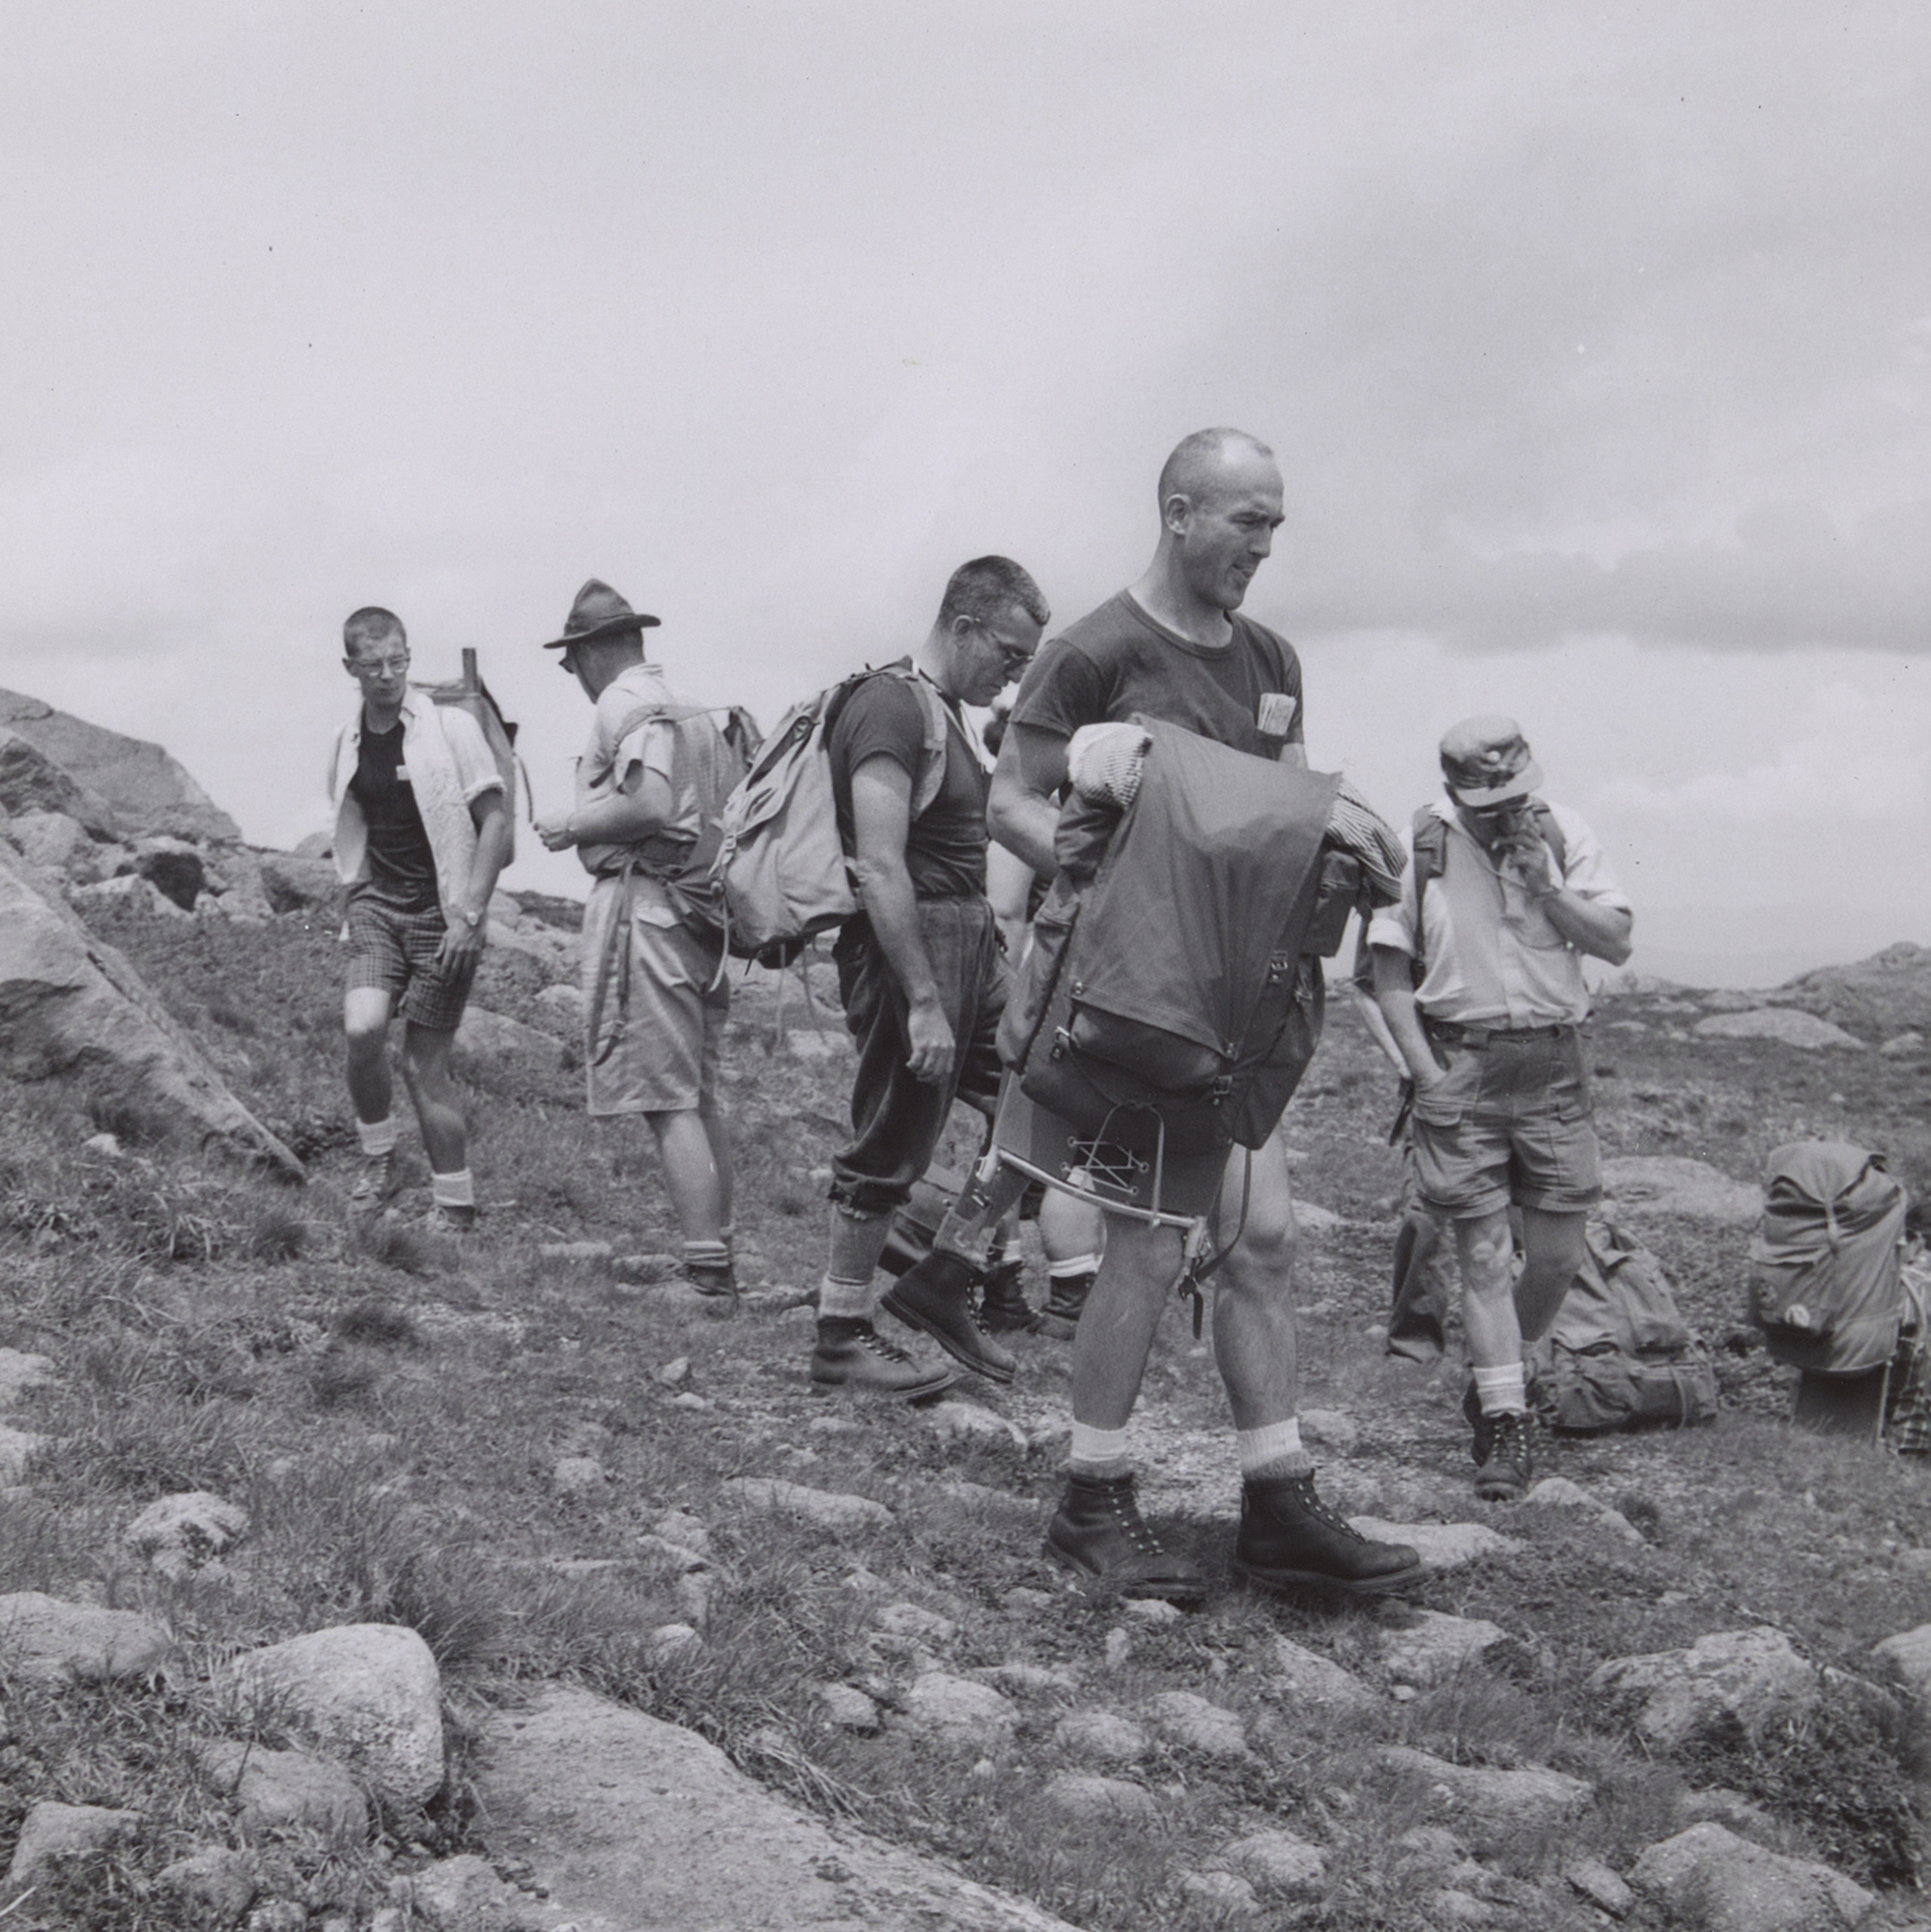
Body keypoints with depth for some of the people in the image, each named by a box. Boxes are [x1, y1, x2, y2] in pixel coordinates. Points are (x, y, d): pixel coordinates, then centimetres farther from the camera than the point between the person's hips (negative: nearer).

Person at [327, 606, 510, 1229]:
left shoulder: (450, 728, -7)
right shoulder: (347, 740, 9)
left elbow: (496, 820, -7)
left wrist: (468, 915, -13)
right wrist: (357, 892, 14)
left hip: (443, 911, -4)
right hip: (376, 903, 4)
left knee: (425, 1065, -4)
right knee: (362, 1028, -21)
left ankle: (455, 1206, 10)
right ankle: (377, 1159, 2)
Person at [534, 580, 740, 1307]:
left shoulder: (626, 706, -8)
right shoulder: (694, 712, 20)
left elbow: (651, 805, -22)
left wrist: (574, 827, -7)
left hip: (645, 905, -9)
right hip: (703, 913, 9)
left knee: (668, 1102, -9)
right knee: (701, 1096, 15)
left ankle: (709, 1276, -12)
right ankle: (719, 1259, 20)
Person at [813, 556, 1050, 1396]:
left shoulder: (947, 713, 17)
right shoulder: (890, 707, -16)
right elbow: (881, 870, -23)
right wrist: (923, 1002, -25)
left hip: (967, 937, 10)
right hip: (906, 945, -10)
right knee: (893, 1143, -3)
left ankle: (936, 1280, 15)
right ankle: (840, 1338, 8)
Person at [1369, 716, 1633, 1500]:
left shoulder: (1563, 834, 5)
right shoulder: (1419, 846, -1)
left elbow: (1616, 943, 0)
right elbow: (1389, 967, 1)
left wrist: (1545, 885, -13)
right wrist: (1426, 1073, -7)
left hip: (1550, 1059, 2)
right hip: (1459, 1059, -2)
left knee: (1557, 1254, 3)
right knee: (1482, 1252, -3)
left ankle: (1494, 1376, 28)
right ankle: (1505, 1421, 4)